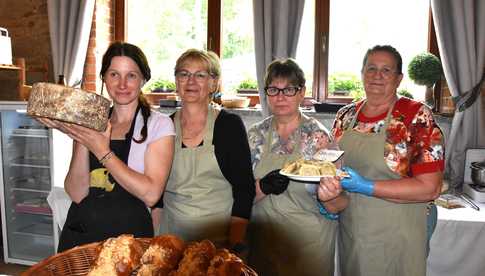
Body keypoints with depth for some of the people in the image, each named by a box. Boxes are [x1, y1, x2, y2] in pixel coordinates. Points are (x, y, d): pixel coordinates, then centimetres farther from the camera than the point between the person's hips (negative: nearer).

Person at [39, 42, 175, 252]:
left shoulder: (159, 124, -5)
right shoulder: (90, 123, 5)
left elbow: (151, 194, -15)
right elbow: (77, 194, -3)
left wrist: (103, 153, -17)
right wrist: (82, 142, -14)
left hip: (130, 235, -3)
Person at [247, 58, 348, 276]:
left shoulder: (319, 136, -11)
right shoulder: (256, 134, -4)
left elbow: (339, 204, -9)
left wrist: (328, 198, -31)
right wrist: (263, 187, -23)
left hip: (309, 244, -2)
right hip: (263, 241, 3)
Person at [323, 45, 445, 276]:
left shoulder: (417, 116, -13)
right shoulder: (345, 115, 1)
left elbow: (429, 188, -17)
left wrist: (366, 186, -24)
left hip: (395, 241, -4)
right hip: (348, 235, 4)